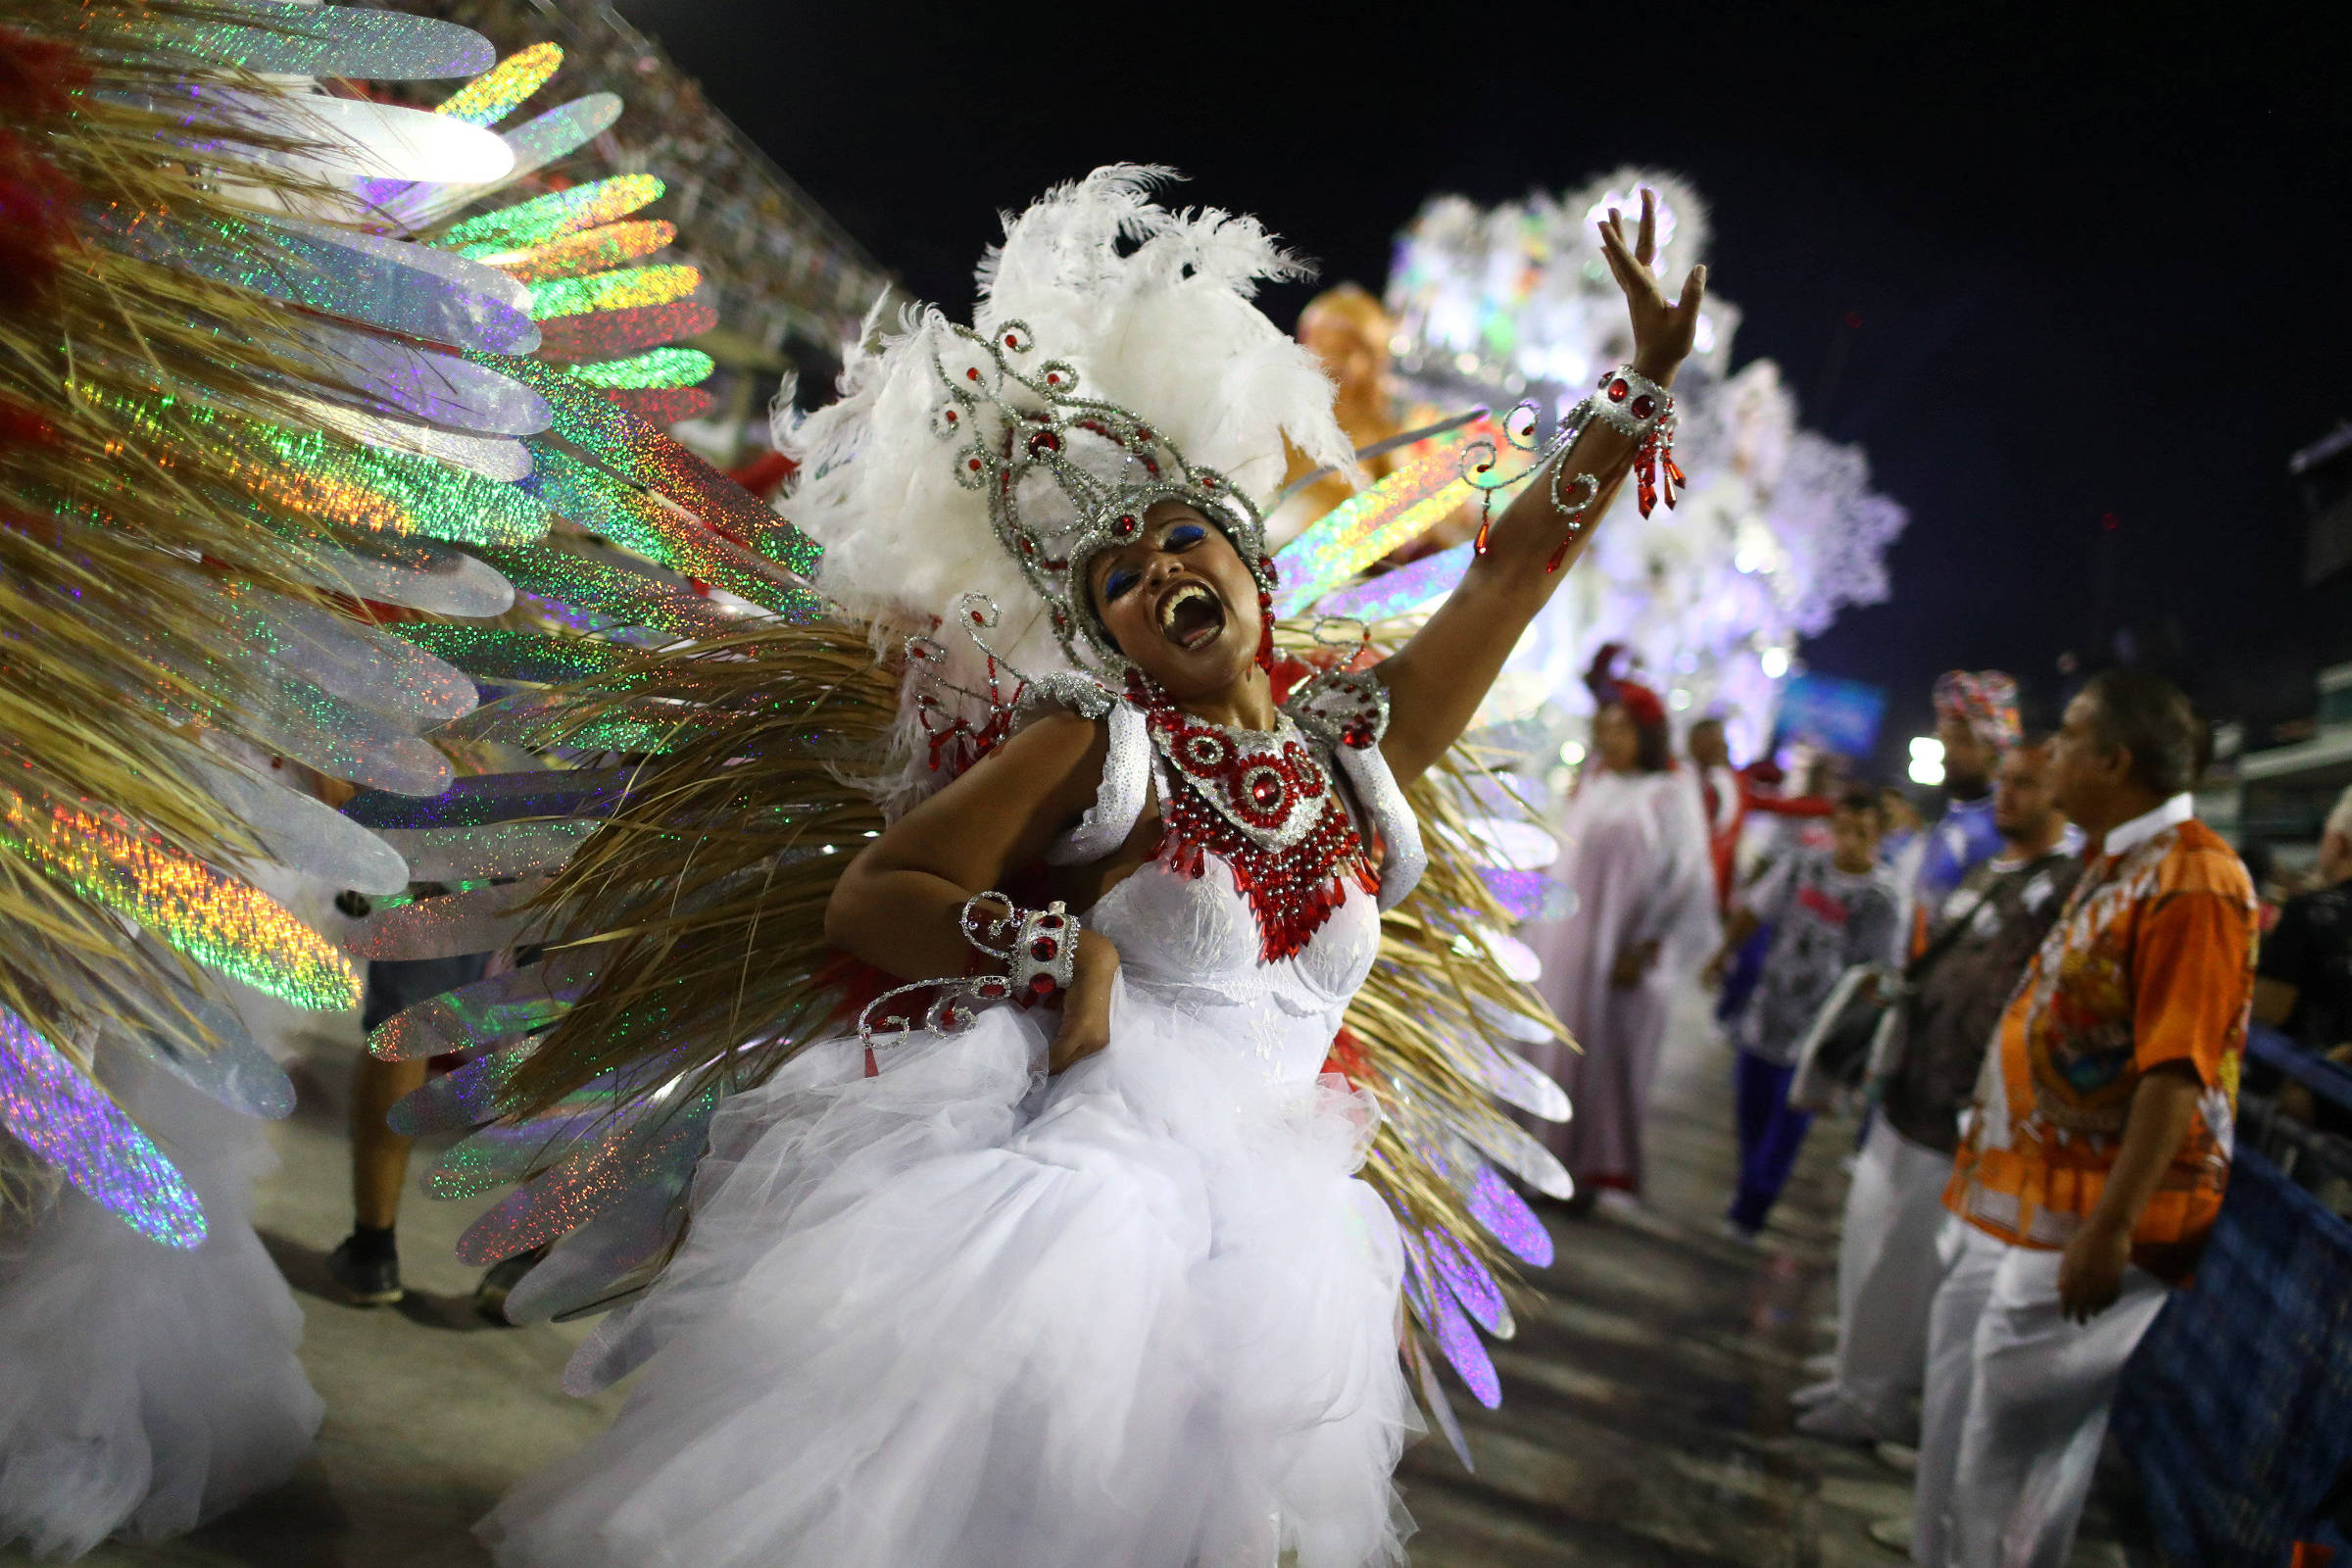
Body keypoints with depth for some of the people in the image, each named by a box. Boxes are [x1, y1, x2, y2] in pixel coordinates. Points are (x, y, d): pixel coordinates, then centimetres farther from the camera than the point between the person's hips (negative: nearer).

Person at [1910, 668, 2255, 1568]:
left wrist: (2110, 1228, -26)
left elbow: (2178, 1072, -24)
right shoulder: (2110, 866, 13)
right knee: (1952, 1438, 19)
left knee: (2009, 1464, 1)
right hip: (2006, 1208, 10)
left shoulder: (2191, 878, -18)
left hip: (2080, 1225, -9)